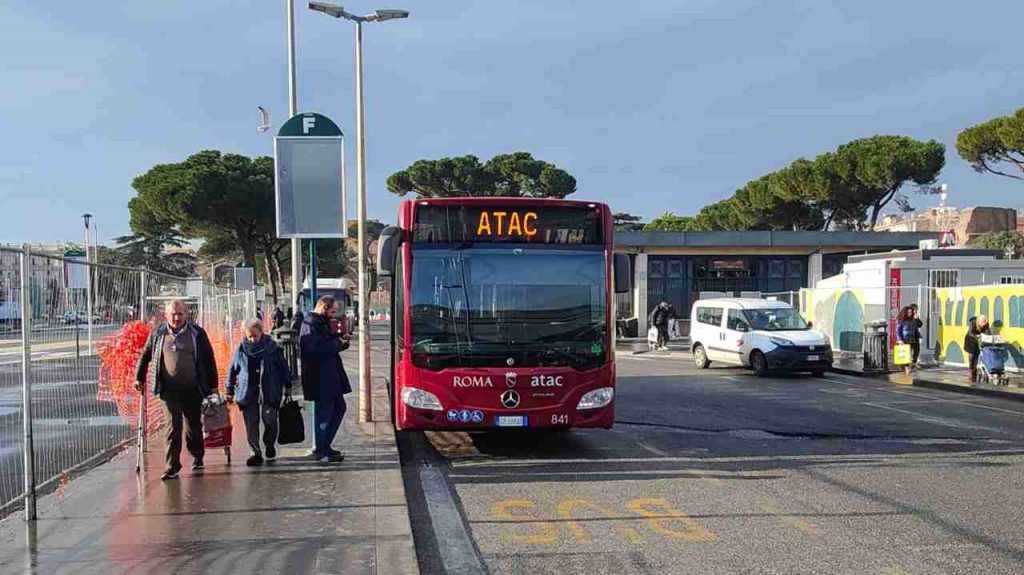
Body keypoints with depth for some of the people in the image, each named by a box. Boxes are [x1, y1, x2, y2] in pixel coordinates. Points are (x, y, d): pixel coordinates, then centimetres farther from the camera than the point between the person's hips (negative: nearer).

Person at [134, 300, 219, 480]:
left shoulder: (197, 333, 1)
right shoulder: (158, 333, 4)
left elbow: (209, 359, 5)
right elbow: (145, 356, 16)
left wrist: (213, 384, 5)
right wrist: (139, 378, 13)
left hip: (193, 389, 0)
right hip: (169, 389, 0)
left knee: (194, 425, 12)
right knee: (173, 427, -6)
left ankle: (197, 458, 32)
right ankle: (172, 466, -4)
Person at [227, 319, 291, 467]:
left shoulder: (272, 347, -1)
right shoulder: (241, 349, 4)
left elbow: (283, 367, 8)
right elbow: (232, 370, 12)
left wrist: (287, 385, 8)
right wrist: (230, 391, 13)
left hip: (269, 392, -2)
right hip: (248, 392, 2)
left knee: (269, 419, -9)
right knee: (251, 424, -1)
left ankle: (269, 445, 18)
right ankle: (256, 453, 7)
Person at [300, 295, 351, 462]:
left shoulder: (321, 322, 16)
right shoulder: (311, 324, -16)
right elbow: (317, 349, -26)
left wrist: (341, 338, 6)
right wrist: (339, 343, -16)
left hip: (330, 376, 11)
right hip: (320, 378, -11)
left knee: (339, 407, 15)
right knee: (325, 412, -3)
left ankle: (322, 445, 23)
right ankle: (321, 451, 7)